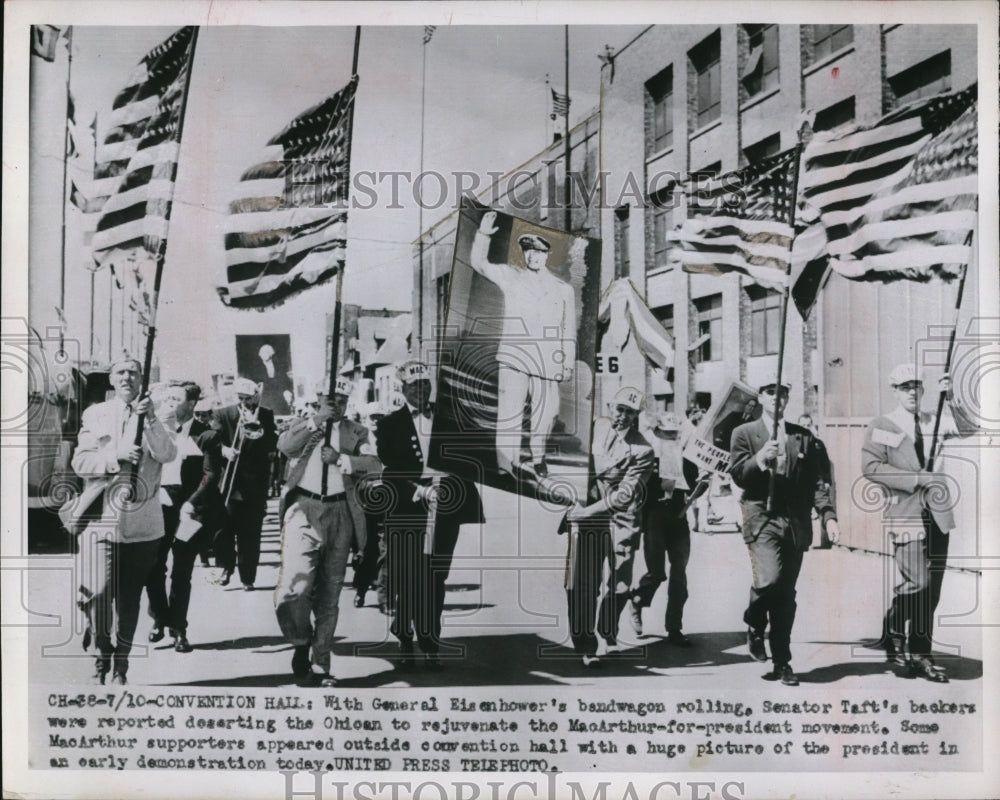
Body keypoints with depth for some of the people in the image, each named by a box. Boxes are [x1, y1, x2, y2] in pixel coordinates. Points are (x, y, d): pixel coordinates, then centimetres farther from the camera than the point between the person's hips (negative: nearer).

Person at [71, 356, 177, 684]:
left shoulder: (153, 416, 8)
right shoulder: (95, 414, 7)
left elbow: (167, 454, -8)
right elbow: (80, 463, 0)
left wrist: (150, 420, -21)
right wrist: (116, 456, -15)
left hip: (143, 523, 1)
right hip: (103, 519, -1)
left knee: (130, 599, 8)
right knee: (97, 593, -12)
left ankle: (121, 663, 22)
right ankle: (102, 654, 11)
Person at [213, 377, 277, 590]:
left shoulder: (266, 417, 7)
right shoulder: (224, 414, 8)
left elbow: (273, 444, -2)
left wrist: (255, 428, -14)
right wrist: (224, 449, -19)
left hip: (255, 485, 0)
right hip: (229, 481, 0)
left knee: (250, 533, 2)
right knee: (225, 525, -10)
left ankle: (247, 576, 9)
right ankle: (226, 567, 7)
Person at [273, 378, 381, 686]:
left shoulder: (356, 432, 13)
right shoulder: (302, 426, 12)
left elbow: (373, 464, -3)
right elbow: (284, 446, -9)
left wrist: (341, 459, -16)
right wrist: (316, 421, -13)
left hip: (339, 514, 2)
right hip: (304, 509, -1)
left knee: (329, 594, 7)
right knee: (294, 586, -18)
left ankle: (321, 666, 17)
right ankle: (301, 641, 7)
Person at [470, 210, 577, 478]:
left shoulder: (563, 289, 12)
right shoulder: (510, 277, 10)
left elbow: (569, 330, 13)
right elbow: (479, 263, 7)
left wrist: (569, 363, 8)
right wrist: (483, 235, -8)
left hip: (547, 362, 2)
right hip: (513, 358, -2)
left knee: (545, 413, 8)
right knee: (510, 413, -10)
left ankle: (537, 459, 28)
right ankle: (507, 465, -7)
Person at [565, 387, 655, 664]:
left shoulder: (642, 450, -7)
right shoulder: (596, 426, 5)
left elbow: (625, 494, -14)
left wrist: (588, 511, -18)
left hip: (620, 519, -1)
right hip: (586, 512, 2)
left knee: (620, 582, 0)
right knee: (582, 582, -8)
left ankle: (609, 636, 26)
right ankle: (585, 646, 1)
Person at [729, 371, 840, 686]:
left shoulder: (803, 437, 15)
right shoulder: (744, 433, 7)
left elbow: (815, 481, 10)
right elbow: (737, 475, -3)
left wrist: (828, 515, -2)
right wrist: (759, 460, -21)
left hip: (796, 523, 3)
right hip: (762, 519, -3)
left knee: (786, 595, 4)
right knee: (769, 579, -22)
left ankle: (782, 662, 15)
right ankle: (755, 626, 9)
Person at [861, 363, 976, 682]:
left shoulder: (934, 422, 13)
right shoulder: (881, 426, -1)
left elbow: (968, 429, 4)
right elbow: (870, 467, -11)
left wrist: (951, 400, -8)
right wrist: (917, 479, -15)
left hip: (937, 514, 5)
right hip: (906, 513, -5)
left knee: (932, 590, 8)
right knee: (917, 582, -16)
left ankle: (921, 655, 21)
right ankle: (893, 635, 7)